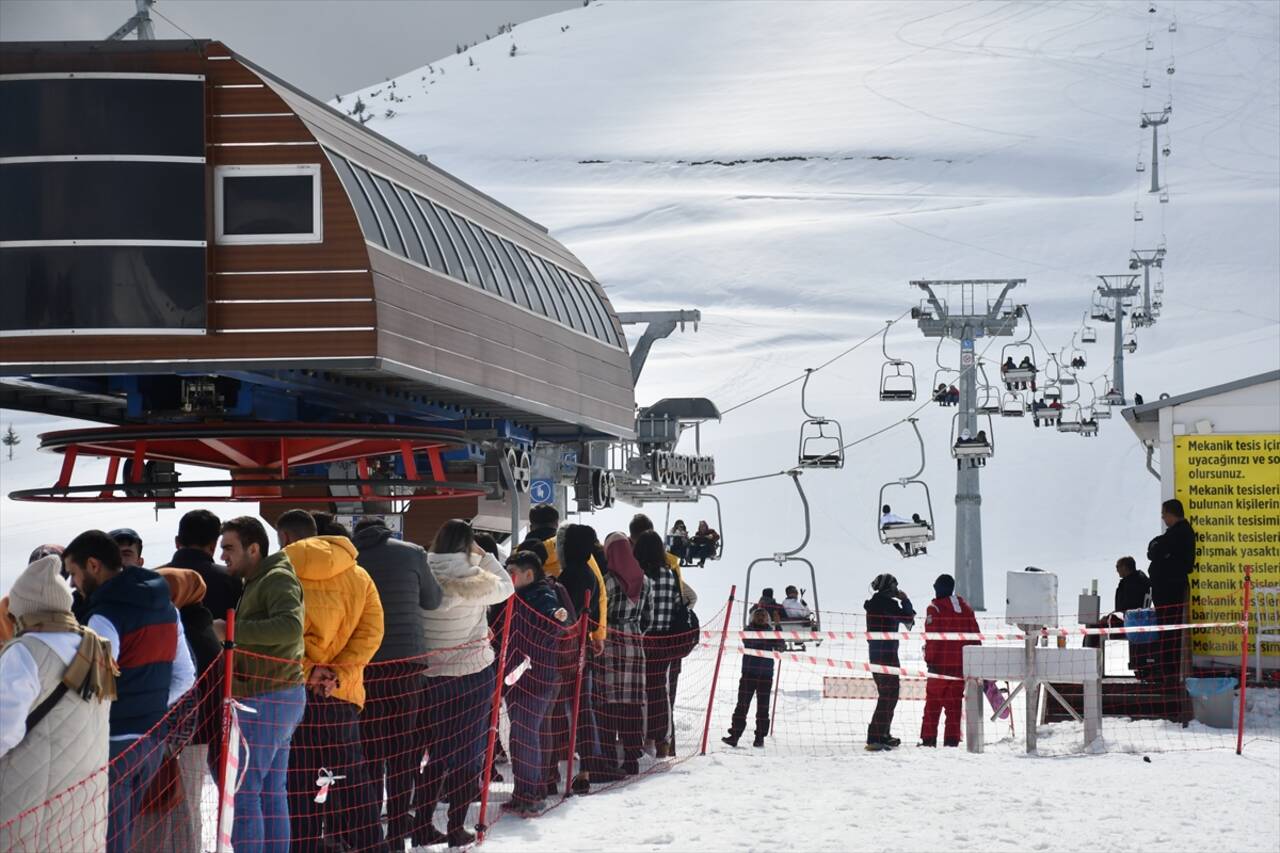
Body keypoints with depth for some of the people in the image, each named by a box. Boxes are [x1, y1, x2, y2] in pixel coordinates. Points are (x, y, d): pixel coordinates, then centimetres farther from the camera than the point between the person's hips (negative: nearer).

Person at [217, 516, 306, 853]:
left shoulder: (277, 579, -12)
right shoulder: (257, 582, 20)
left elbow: (290, 627, -29)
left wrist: (233, 630, -28)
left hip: (268, 699, -10)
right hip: (279, 698, 10)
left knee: (243, 790, -10)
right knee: (271, 791, 12)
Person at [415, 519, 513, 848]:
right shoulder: (475, 581, -13)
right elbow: (506, 585, 5)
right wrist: (484, 556, 8)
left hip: (431, 676, 3)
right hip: (474, 674, -3)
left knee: (434, 751, 13)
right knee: (467, 752, 6)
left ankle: (422, 825, 11)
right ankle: (457, 828, 6)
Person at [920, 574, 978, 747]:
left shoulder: (934, 608, -6)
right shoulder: (966, 608, 9)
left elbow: (931, 637, -12)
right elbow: (975, 636, 10)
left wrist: (929, 659, -8)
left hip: (940, 663, -4)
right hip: (961, 664, 4)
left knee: (933, 702, 3)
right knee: (955, 703, 8)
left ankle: (929, 738, 1)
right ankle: (952, 739, 6)